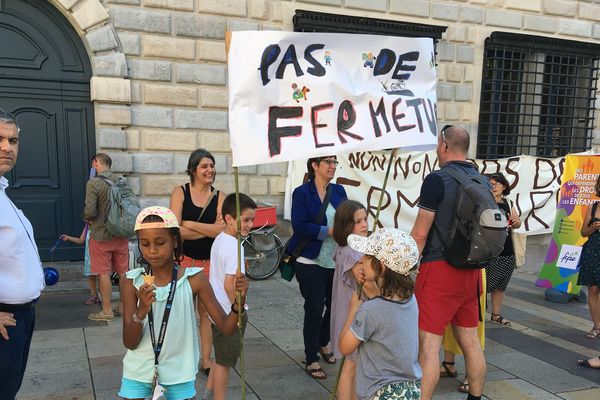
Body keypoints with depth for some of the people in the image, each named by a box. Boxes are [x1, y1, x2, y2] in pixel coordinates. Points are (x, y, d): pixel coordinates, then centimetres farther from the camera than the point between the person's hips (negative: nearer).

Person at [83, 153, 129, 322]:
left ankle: (107, 310, 10)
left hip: (101, 235, -5)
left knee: (103, 273, 4)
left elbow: (90, 212, -17)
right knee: (123, 271, 13)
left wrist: (87, 218, 4)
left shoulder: (93, 183, -13)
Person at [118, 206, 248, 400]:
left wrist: (239, 301, -30)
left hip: (179, 375, -1)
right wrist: (142, 310, -27)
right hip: (138, 374, 1)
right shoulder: (133, 281, -9)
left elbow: (226, 327, -11)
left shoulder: (193, 279, -12)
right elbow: (130, 343, -9)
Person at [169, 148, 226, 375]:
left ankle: (206, 360, 24)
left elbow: (222, 230, -12)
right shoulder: (180, 193, -4)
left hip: (210, 262, 2)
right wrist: (209, 229, -12)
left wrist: (189, 224, -14)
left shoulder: (219, 196, 1)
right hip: (184, 260, -2)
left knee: (207, 312, 11)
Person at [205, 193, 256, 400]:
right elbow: (229, 285, -28)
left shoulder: (219, 240, 4)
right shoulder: (235, 247, -24)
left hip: (216, 311, 9)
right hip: (229, 314, -9)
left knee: (220, 357, 24)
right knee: (224, 361, 7)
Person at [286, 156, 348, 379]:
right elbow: (299, 226, -16)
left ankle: (323, 342, 43)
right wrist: (329, 231, -20)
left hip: (336, 261, 6)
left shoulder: (339, 191, 9)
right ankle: (311, 360, 18)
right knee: (314, 310, 1)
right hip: (310, 262, -5)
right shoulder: (302, 193, -7)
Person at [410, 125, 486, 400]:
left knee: (428, 344, -5)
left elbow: (420, 235, -13)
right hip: (470, 270, 8)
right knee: (470, 341, 16)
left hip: (439, 267, -7)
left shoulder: (437, 179, -12)